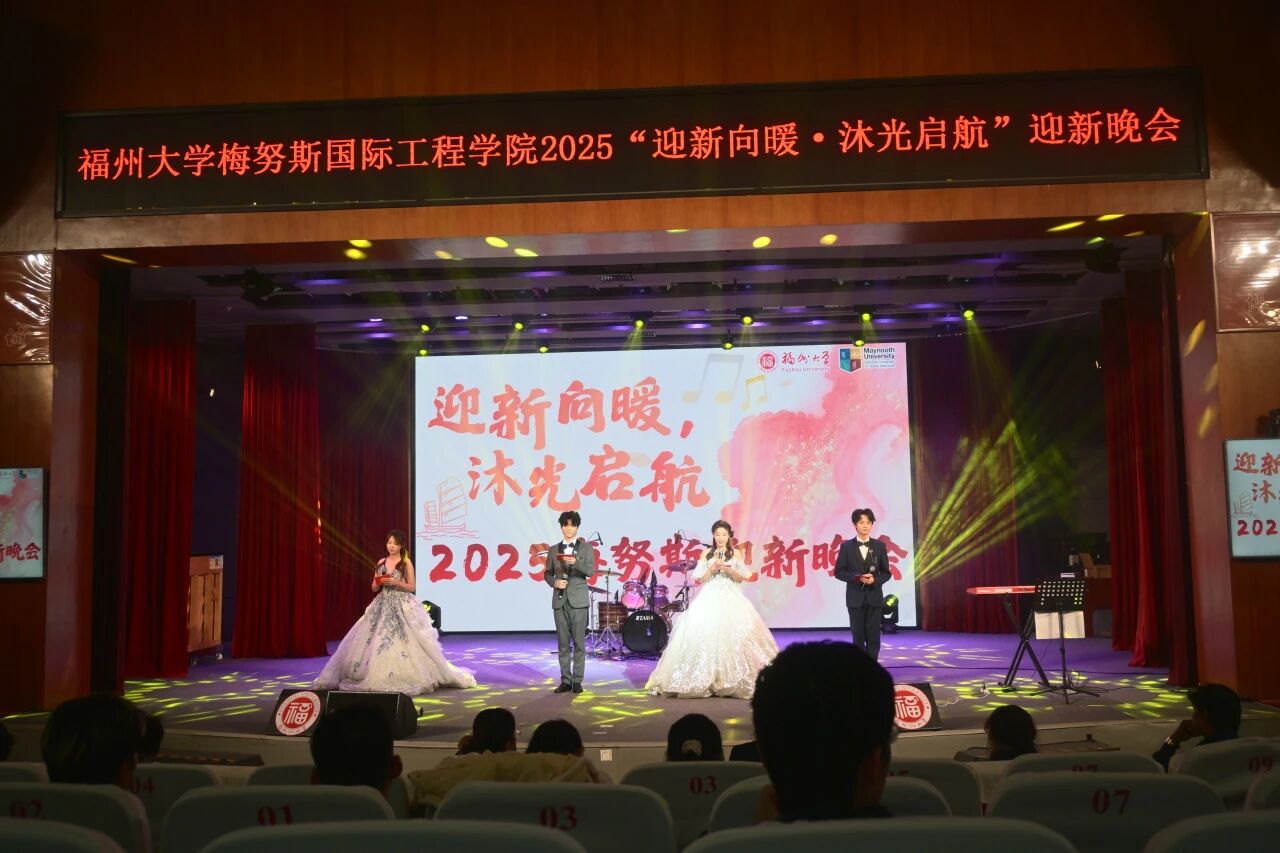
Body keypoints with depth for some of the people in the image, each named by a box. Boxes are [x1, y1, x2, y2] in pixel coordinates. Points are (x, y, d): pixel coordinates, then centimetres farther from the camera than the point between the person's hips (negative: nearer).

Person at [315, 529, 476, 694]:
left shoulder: (406, 563, -3)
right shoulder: (381, 562, 10)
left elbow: (412, 587, -4)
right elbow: (374, 588, 13)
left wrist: (396, 582, -16)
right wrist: (379, 582, -9)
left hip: (402, 607, -5)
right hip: (382, 606, 5)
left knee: (401, 642, -8)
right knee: (376, 642, 0)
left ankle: (406, 677, 0)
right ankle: (377, 678, 7)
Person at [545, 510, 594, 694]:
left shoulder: (586, 547, 4)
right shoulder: (553, 550, 12)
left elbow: (591, 571, -7)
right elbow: (547, 574, 14)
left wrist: (575, 562, -24)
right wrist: (554, 582, -7)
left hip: (578, 600, -2)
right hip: (559, 600, 3)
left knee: (579, 642, -2)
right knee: (563, 643, 4)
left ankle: (577, 680, 3)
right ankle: (565, 680, 9)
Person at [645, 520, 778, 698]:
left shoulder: (736, 554, 7)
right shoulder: (706, 554, 7)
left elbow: (740, 579, 5)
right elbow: (701, 579, 3)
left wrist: (729, 570, -13)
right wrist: (713, 568, -12)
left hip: (731, 599, 0)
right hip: (710, 599, 0)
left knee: (733, 633, -12)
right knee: (706, 633, -12)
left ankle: (732, 681, -4)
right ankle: (705, 681, -6)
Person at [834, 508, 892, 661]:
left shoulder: (879, 546, 5)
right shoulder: (846, 546, 2)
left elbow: (886, 572, 6)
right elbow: (839, 572, 0)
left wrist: (875, 580, -14)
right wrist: (857, 577, -15)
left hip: (874, 597, 1)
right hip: (855, 598, -1)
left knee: (873, 637, 0)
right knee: (858, 637, 2)